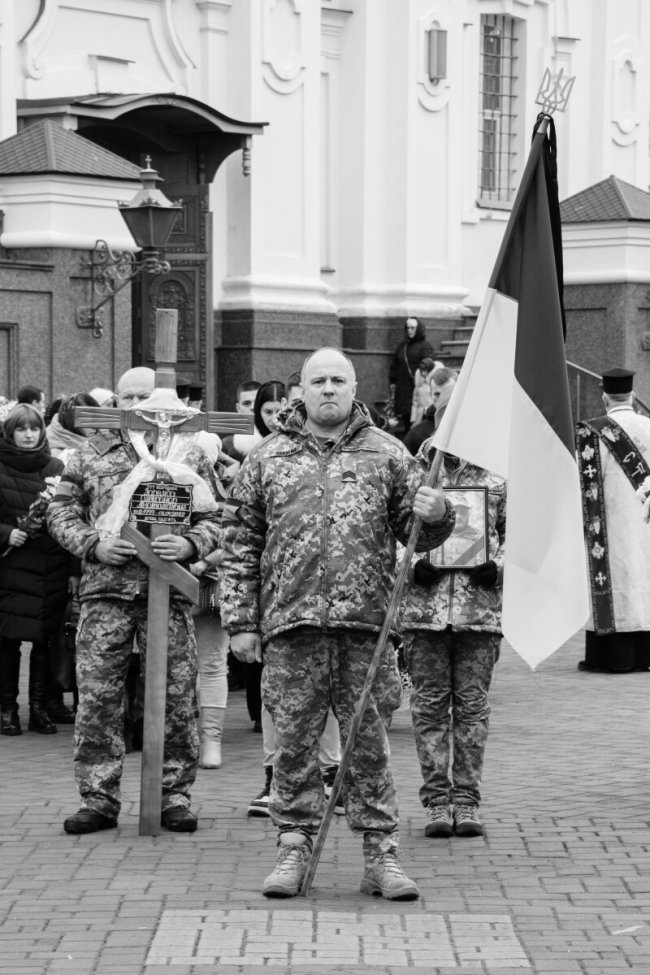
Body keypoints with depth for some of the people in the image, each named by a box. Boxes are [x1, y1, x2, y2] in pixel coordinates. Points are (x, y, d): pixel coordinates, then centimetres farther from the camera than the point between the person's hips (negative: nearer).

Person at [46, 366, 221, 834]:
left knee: (177, 698, 2)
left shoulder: (190, 454, 10)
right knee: (97, 696, -2)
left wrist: (189, 544, -12)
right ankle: (98, 798, 6)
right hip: (106, 588, 0)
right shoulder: (91, 453, 11)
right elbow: (61, 511, 9)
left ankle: (175, 796, 12)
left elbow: (214, 519, 8)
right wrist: (93, 545, -8)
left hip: (170, 588, 0)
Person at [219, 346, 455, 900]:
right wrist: (240, 620, 4)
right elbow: (240, 545, 10)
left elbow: (415, 530, 12)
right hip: (292, 623, 0)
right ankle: (294, 848, 13)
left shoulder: (386, 454, 11)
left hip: (367, 623, 0)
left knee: (369, 742, 3)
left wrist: (435, 515, -12)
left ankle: (381, 854, 8)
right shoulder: (268, 459, 10)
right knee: (293, 741, 4)